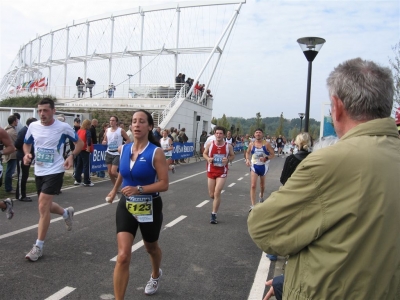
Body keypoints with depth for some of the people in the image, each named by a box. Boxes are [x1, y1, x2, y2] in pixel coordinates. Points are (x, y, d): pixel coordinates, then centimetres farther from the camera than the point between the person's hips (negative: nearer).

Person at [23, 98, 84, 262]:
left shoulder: (63, 127, -12)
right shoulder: (33, 126, 0)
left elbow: (79, 142, 0)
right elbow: (26, 143, 17)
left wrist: (71, 156, -17)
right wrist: (26, 154, -5)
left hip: (54, 171, -6)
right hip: (39, 171, 6)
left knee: (43, 206, -11)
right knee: (45, 206, 16)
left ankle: (38, 246, 1)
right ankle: (66, 213, 48)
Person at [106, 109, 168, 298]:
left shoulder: (156, 152, -17)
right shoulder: (124, 149, -2)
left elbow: (164, 184, -20)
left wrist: (139, 189, -30)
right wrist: (115, 189, 30)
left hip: (150, 208, -2)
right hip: (126, 206, 3)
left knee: (151, 248, 23)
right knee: (123, 256, -9)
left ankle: (155, 275, 56)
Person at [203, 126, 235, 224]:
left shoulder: (228, 146, -8)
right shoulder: (210, 144, -6)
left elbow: (232, 156, 7)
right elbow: (204, 153, 8)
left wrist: (228, 159, -15)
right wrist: (208, 159, -14)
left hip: (222, 172, -2)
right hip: (211, 171, 2)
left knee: (217, 192, -12)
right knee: (211, 195, 9)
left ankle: (214, 215, 0)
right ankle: (217, 200, 48)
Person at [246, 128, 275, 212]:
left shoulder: (266, 144, -9)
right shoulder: (251, 144, -3)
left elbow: (273, 155, -7)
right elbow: (248, 153, 14)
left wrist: (266, 158, -25)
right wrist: (247, 159, -4)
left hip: (263, 166, 0)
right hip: (254, 166, 0)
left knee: (262, 184, 20)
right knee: (253, 186, -13)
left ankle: (261, 196, 52)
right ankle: (253, 205, -13)